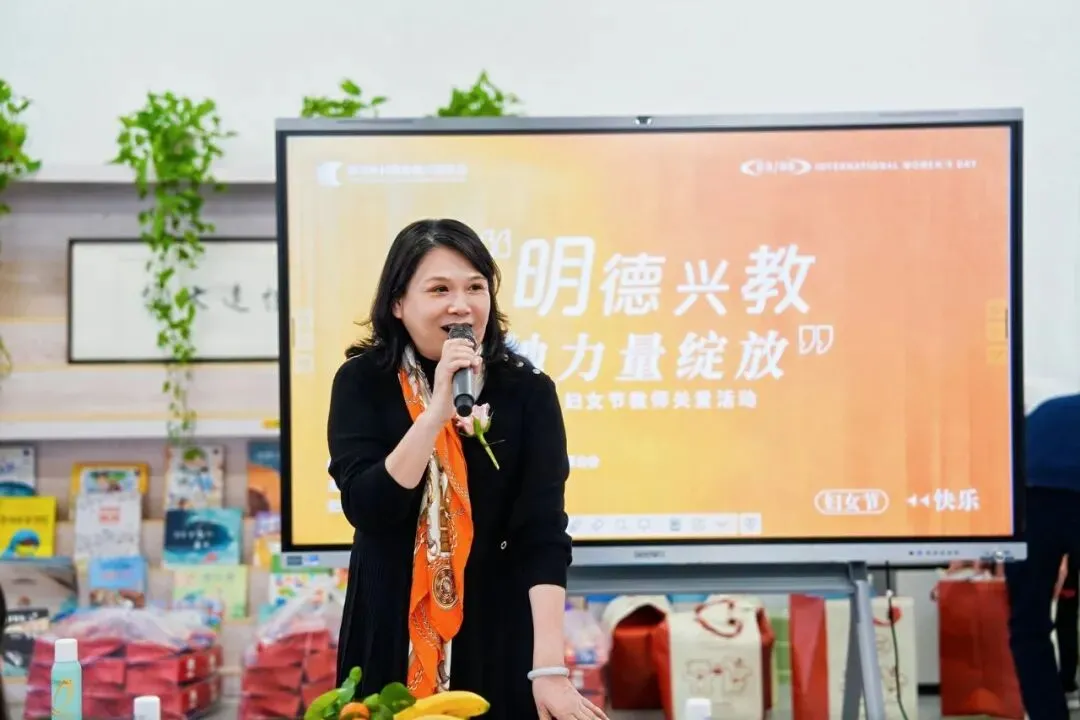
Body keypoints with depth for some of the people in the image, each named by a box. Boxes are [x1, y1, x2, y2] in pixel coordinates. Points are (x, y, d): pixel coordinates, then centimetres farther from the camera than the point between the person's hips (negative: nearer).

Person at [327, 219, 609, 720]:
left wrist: (549, 667, -25)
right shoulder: (363, 383, -5)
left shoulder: (527, 393, -7)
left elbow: (542, 533, -15)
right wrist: (438, 408, -25)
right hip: (391, 640, 0)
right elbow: (366, 508, -16)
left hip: (498, 641, 0)